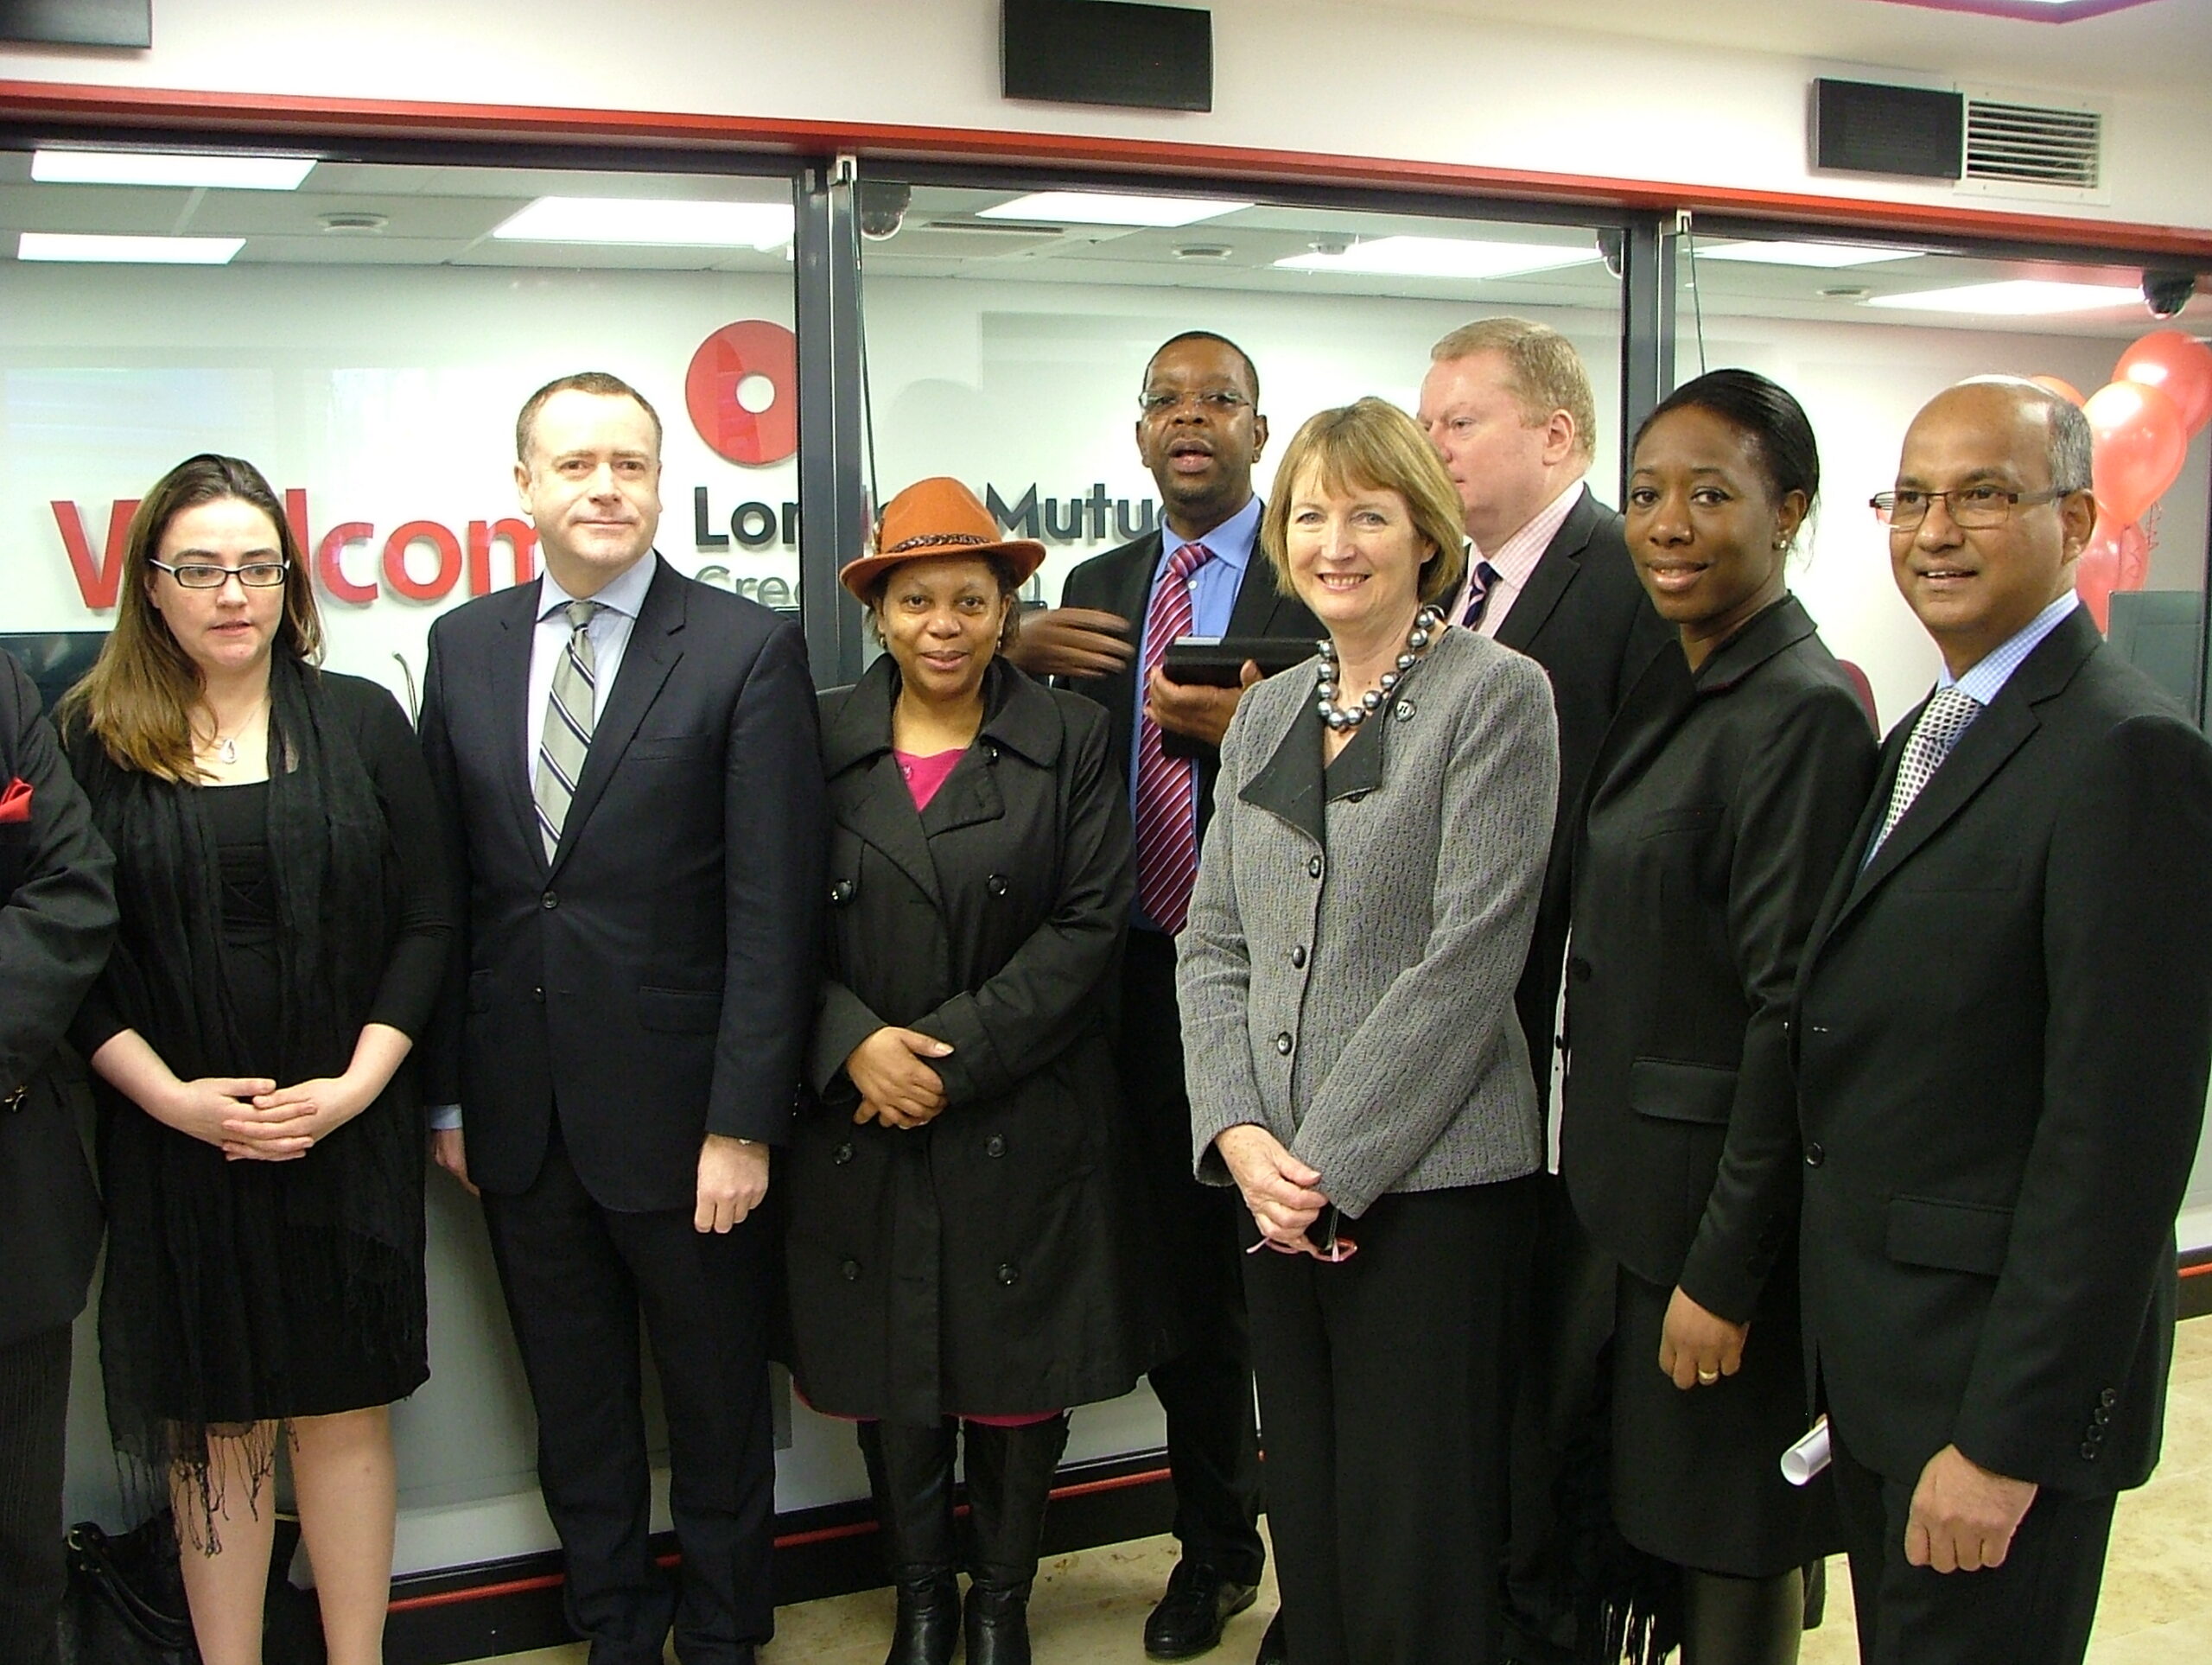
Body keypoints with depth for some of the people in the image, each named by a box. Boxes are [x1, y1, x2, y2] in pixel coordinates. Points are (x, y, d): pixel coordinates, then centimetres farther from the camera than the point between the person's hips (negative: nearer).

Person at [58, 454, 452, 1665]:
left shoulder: (361, 721, 4)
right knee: (210, 1418, 9)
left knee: (345, 1408, 8)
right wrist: (170, 1097, -13)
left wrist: (353, 1086, -9)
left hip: (346, 1132, 1)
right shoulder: (91, 739, 1)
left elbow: (426, 921, 2)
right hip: (172, 1140, 0)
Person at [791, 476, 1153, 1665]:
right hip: (859, 1131, 1)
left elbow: (1088, 927, -6)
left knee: (1018, 1378, 7)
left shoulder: (1071, 740, 1)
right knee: (887, 1379, 9)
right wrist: (853, 1045, -14)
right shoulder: (818, 741, 4)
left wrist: (955, 1053, -13)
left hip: (1024, 1130, -1)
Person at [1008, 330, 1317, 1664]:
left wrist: (1250, 728, -24)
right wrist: (1021, 655, -4)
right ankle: (1215, 1546, 35)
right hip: (1147, 988, 5)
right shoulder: (1101, 589, 12)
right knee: (1182, 1289, 16)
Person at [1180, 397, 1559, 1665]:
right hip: (1277, 1183, 6)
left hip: (1431, 1180, -6)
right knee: (1306, 1525, 14)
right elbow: (1214, 942, 11)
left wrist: (1335, 1160, -13)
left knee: (1415, 1553, 2)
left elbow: (1470, 956, -13)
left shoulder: (1497, 693, -6)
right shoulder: (1267, 713, 13)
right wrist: (1240, 1132, -4)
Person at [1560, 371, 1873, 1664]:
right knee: (1653, 1535, 21)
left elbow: (1792, 1015, -21)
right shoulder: (1673, 688, 10)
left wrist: (1723, 1274, -19)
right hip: (1634, 1193, 9)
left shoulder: (1806, 711, -18)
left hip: (1725, 1208, -8)